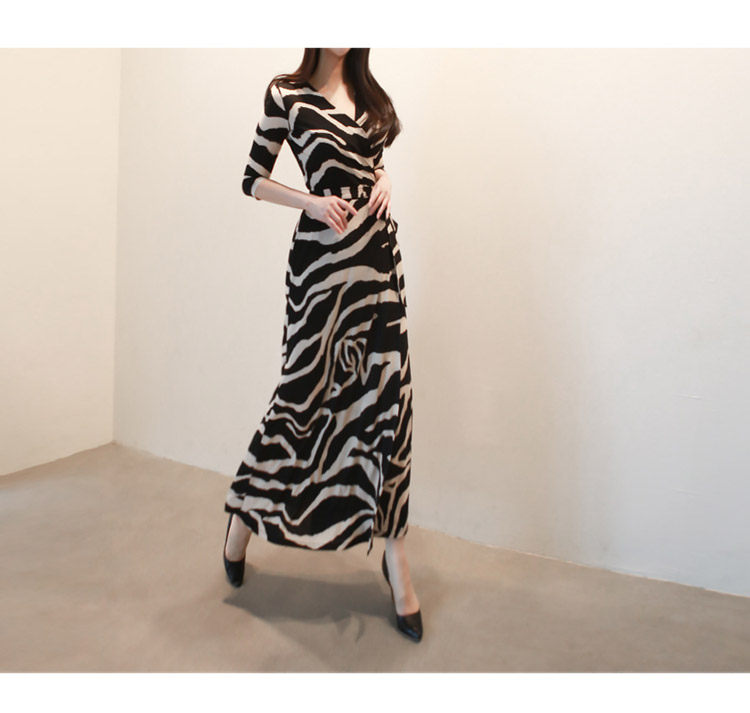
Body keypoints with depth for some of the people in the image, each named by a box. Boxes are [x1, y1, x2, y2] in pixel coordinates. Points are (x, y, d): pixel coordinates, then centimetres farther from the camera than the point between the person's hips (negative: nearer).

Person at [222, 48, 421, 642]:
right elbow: (253, 179, 2)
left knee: (387, 390, 3)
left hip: (379, 249, 5)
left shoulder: (366, 90, 16)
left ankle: (393, 547, 13)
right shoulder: (286, 94, 1)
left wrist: (383, 182, 5)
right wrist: (314, 200, -12)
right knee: (307, 386, 2)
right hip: (323, 253, -5)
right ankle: (245, 514, 25)